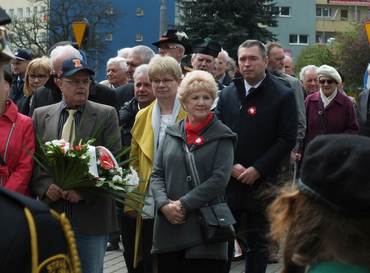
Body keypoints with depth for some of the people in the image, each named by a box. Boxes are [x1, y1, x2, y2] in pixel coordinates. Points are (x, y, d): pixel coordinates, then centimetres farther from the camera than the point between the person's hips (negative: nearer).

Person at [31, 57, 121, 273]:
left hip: (91, 216, -2)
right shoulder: (41, 116, 10)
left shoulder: (106, 115, 3)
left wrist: (84, 191, -13)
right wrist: (46, 187, -11)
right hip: (52, 213, 2)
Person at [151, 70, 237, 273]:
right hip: (169, 226, 4)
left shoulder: (222, 137, 1)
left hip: (204, 227, -3)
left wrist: (183, 204, -13)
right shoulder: (172, 134, 12)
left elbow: (219, 179, -9)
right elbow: (157, 174, 10)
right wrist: (164, 204, -8)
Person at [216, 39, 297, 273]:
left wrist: (257, 169, -13)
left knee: (258, 241, 6)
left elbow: (287, 139, -8)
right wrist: (230, 166, -8)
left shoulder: (283, 96, -3)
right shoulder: (228, 94, 9)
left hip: (262, 182, -3)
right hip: (228, 181, 3)